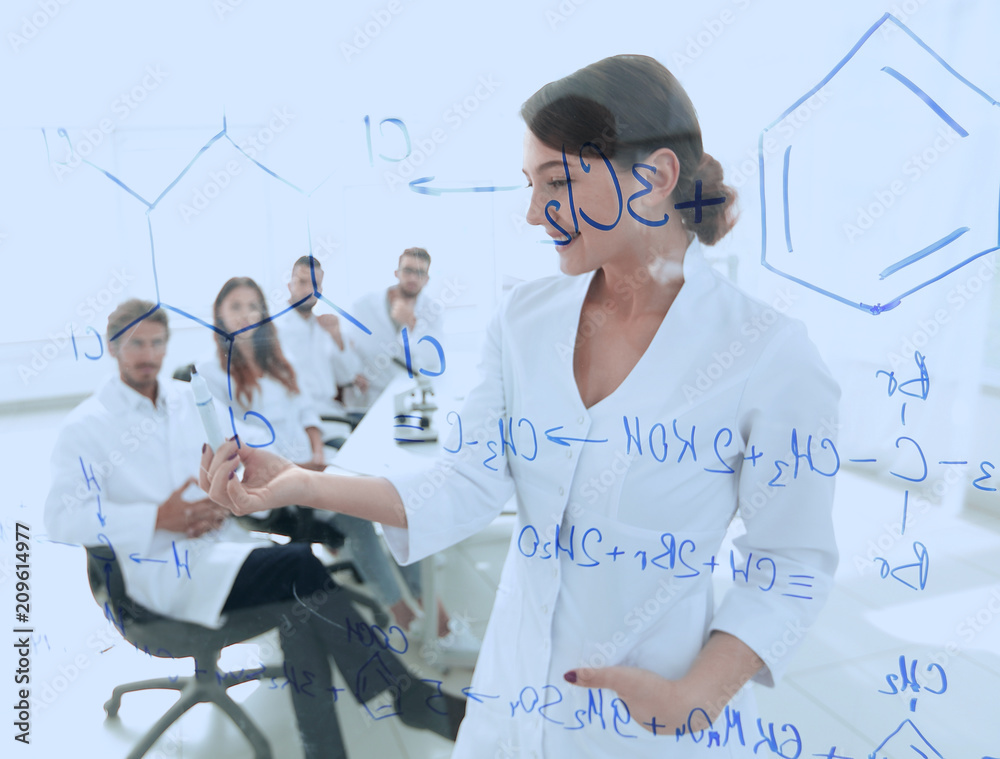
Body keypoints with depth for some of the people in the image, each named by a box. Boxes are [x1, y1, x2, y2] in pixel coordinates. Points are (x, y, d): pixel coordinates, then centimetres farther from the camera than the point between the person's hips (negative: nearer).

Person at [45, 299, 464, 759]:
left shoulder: (188, 398, 17)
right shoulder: (86, 426, 0)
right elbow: (62, 517, -10)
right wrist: (159, 518, -17)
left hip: (224, 541, 6)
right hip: (166, 571, -6)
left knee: (300, 606, -25)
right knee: (302, 566, -27)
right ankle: (405, 694, -19)